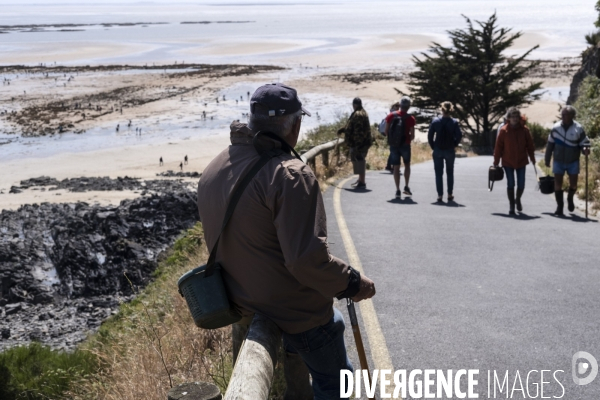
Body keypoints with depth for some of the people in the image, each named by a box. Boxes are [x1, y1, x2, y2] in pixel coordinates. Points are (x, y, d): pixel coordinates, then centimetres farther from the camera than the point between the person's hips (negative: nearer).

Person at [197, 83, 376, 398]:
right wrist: (353, 284, -14)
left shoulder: (212, 170, 1)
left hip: (244, 304, 8)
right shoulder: (291, 175, -26)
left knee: (333, 323, 31)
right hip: (296, 313, -8)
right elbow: (307, 259, -30)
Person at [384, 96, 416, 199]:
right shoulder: (410, 119, -9)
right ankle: (406, 187, 13)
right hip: (405, 145, -1)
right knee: (407, 165, 19)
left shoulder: (391, 116, -3)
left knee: (396, 167, 5)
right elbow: (412, 136, -9)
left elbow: (386, 131, -1)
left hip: (394, 145, 1)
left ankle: (398, 190, 2)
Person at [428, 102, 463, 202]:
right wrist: (454, 144, 3)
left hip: (437, 151, 0)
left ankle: (440, 195, 3)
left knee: (438, 173, 7)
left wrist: (433, 147, 4)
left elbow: (430, 136, -6)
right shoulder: (454, 122, -7)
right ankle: (450, 195, 18)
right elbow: (459, 135, -12)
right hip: (450, 151, 0)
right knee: (450, 173, 15)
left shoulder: (435, 121, -5)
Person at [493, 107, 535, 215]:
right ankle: (512, 206, 14)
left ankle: (518, 200, 34)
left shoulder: (524, 130, -2)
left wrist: (532, 159, 6)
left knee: (521, 185, 5)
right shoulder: (504, 130, -6)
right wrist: (496, 161, -2)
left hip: (521, 162, 1)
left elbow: (530, 145, 5)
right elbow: (498, 147, -3)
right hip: (508, 162, -1)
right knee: (510, 185, 2)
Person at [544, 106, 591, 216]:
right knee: (558, 184, -1)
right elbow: (550, 144, 4)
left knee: (573, 184, 4)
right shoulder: (556, 128, -5)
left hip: (573, 162, 0)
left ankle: (570, 198, 36)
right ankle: (559, 207, 9)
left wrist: (585, 149, -26)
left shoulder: (578, 128, -9)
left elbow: (584, 143, -2)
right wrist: (547, 159, 8)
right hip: (558, 161, 1)